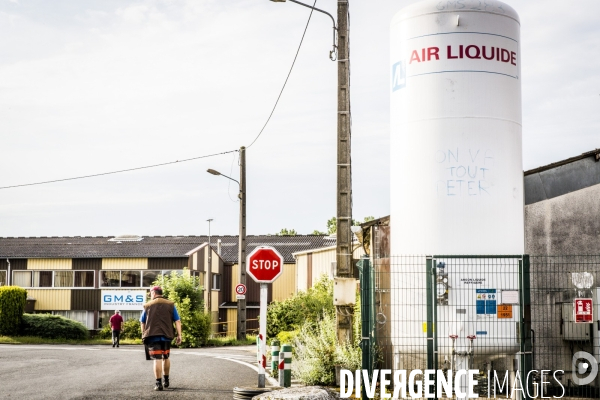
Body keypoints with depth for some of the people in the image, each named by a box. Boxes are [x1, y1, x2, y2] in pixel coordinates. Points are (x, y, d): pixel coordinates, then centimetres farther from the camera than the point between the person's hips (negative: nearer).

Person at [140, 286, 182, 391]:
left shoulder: (147, 305, 6)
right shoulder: (170, 305, 8)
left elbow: (142, 322, 11)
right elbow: (177, 321, 2)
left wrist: (144, 335, 22)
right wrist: (179, 335, 2)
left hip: (153, 336, -2)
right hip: (166, 335, 2)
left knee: (157, 359, -5)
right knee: (166, 357, 20)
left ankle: (159, 383, -10)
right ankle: (166, 380, 30)